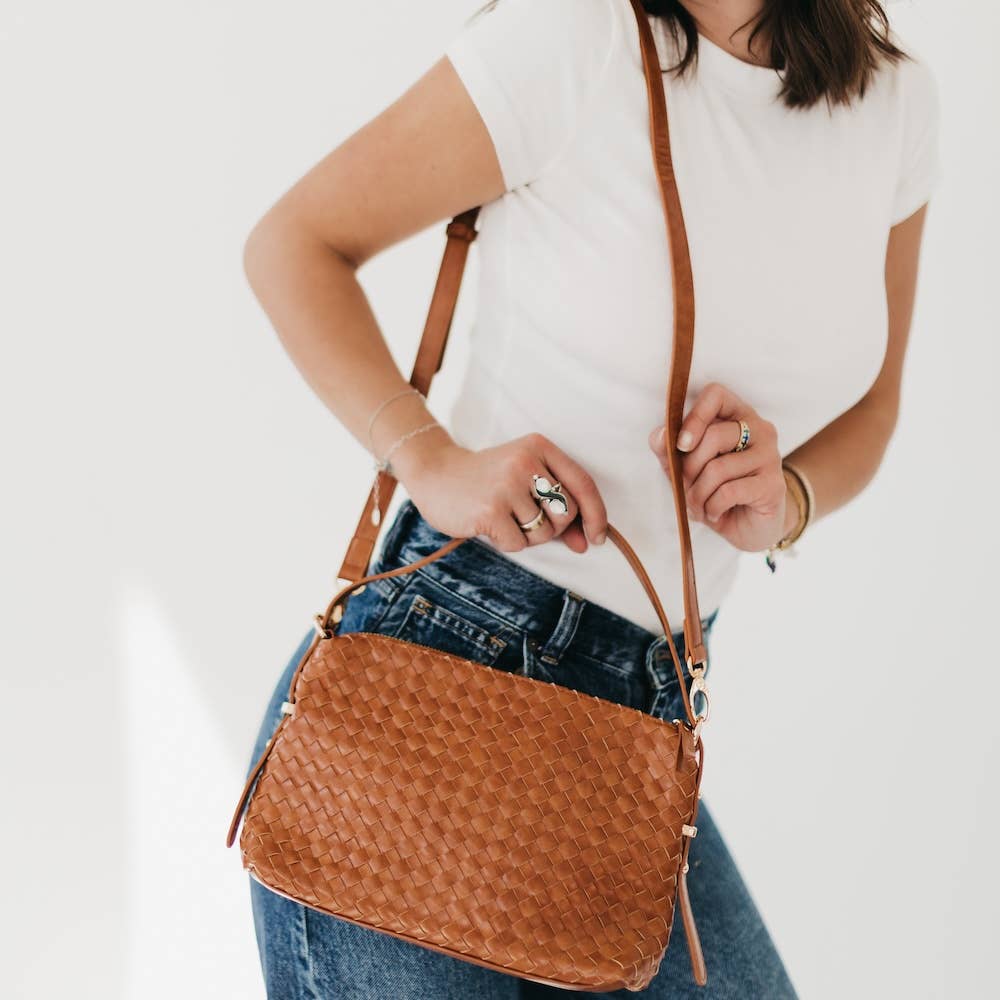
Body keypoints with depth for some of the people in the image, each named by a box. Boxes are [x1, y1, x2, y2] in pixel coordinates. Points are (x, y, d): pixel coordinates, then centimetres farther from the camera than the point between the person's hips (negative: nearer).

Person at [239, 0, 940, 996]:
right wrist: (430, 459, -18)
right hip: (439, 651, -5)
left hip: (651, 702, 5)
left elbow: (864, 410, 15)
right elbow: (294, 243, -4)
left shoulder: (898, 98, 4)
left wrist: (786, 499, -8)